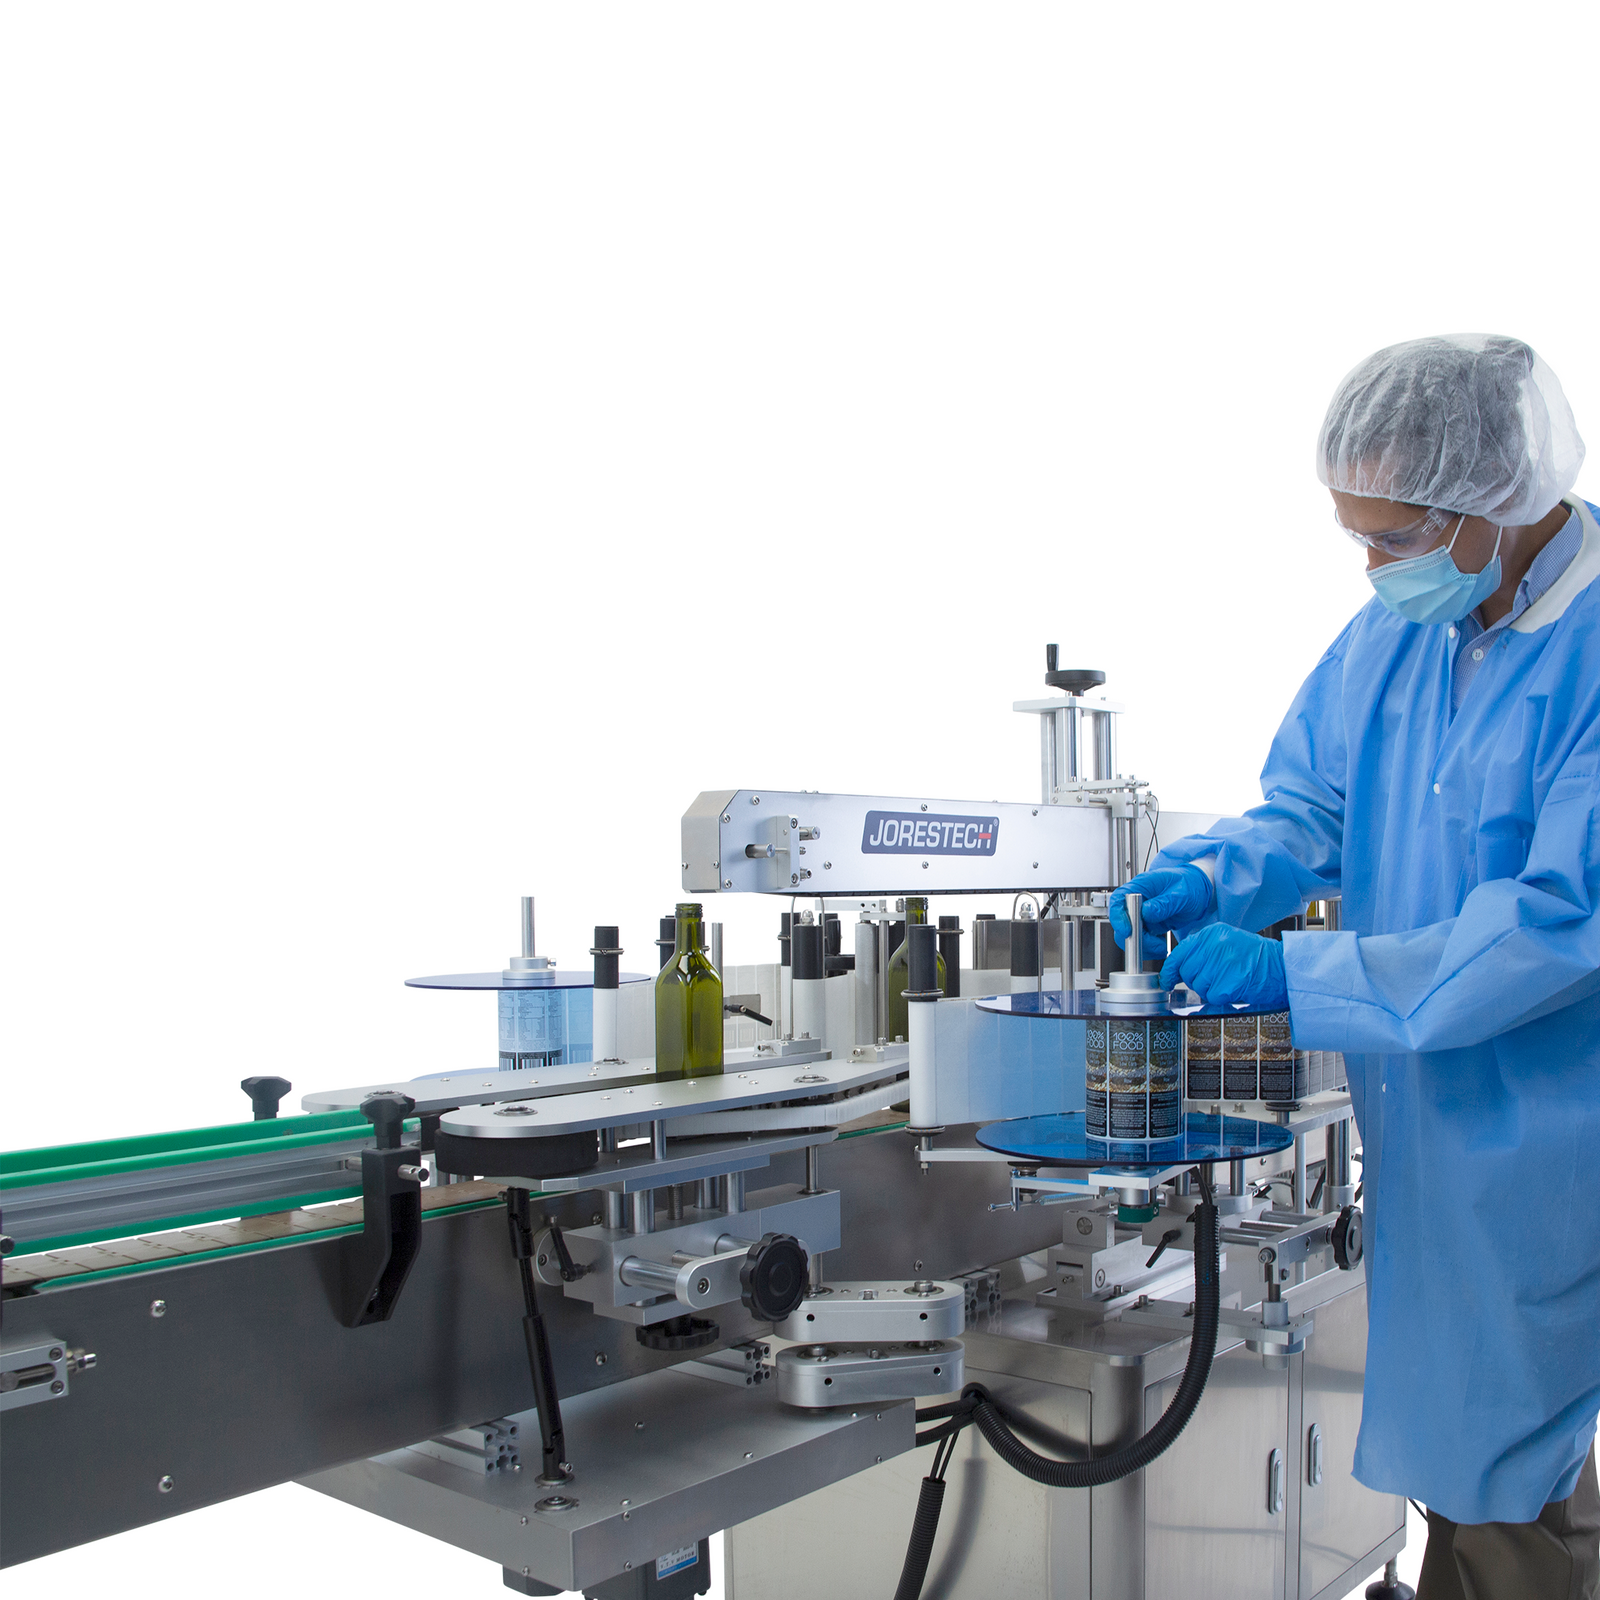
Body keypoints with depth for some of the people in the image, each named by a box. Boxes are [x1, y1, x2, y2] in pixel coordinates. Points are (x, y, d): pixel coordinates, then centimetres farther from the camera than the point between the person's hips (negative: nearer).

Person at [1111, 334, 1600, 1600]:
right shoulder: (1400, 624, 3)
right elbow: (1309, 808, 10)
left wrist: (1292, 975, -25)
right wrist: (1211, 879, -11)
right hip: (1419, 1108, 7)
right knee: (1455, 1445, 22)